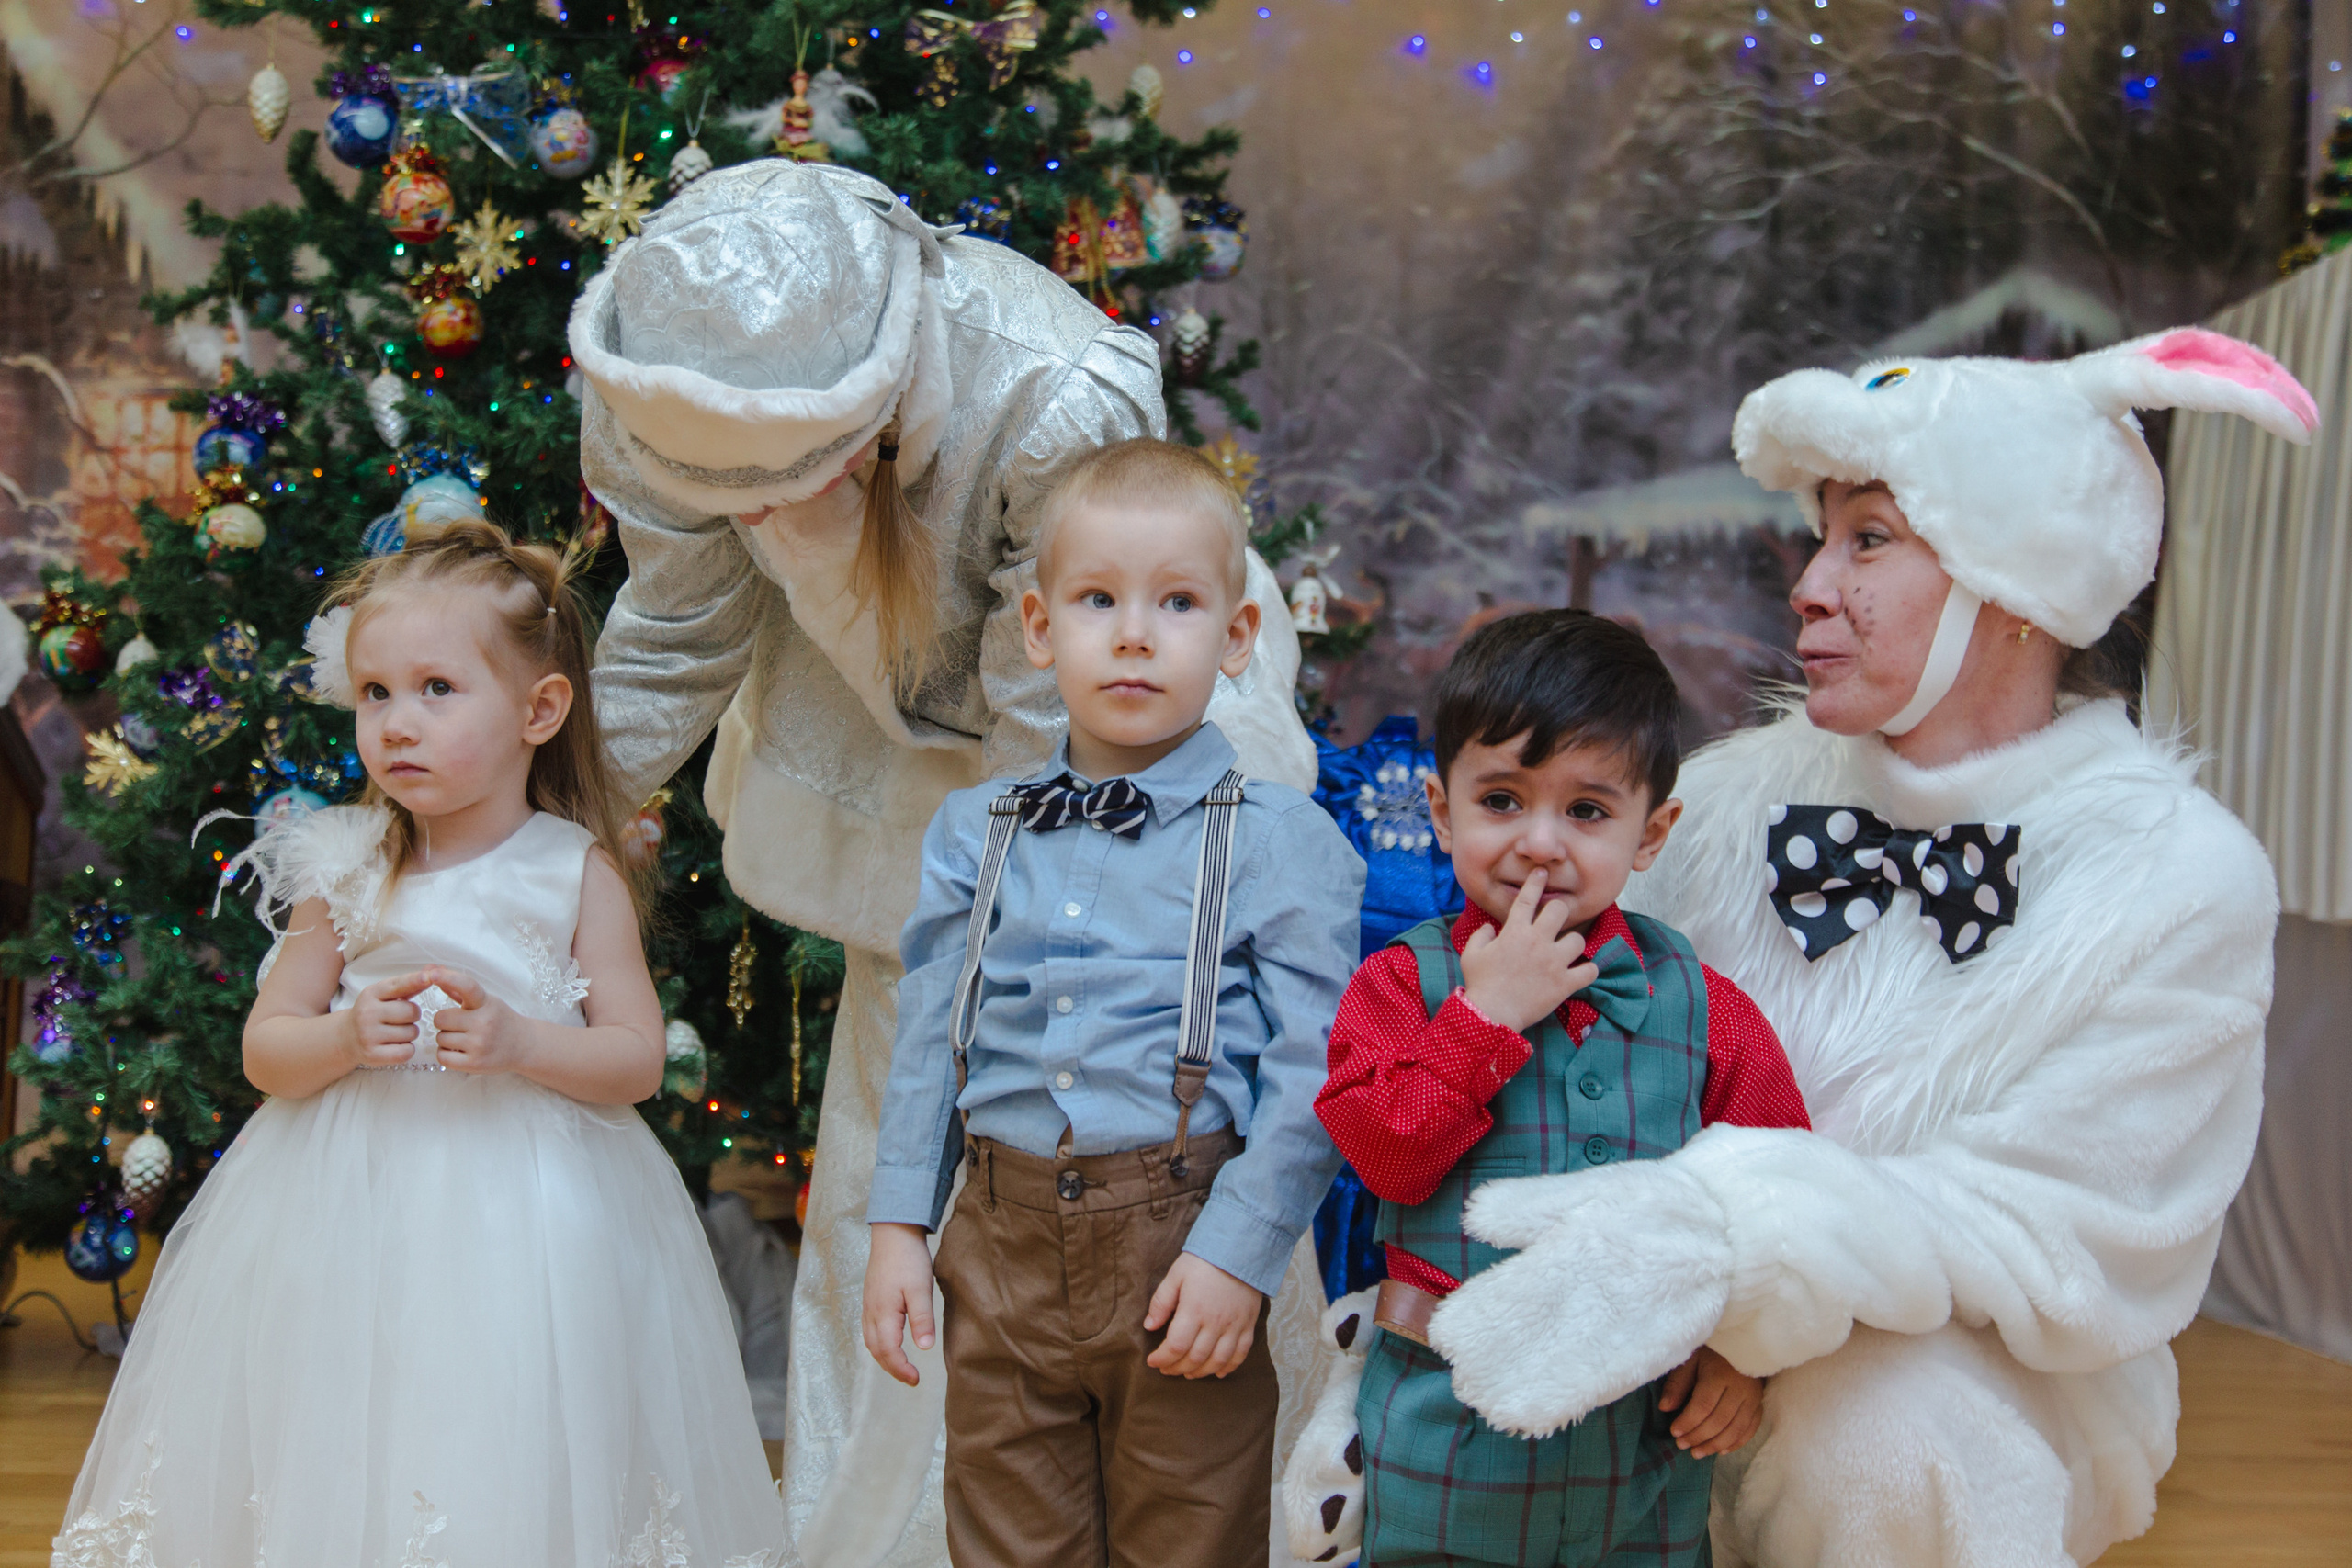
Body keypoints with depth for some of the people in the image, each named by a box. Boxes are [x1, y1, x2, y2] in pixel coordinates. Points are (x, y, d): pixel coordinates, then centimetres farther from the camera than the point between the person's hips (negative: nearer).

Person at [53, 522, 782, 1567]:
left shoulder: (575, 871, -3)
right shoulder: (350, 873, 2)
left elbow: (637, 1059, -3)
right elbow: (263, 1049, 7)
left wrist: (518, 1043, -19)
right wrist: (346, 1037, -13)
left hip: (527, 1228, -2)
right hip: (349, 1220, 2)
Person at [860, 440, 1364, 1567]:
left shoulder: (1282, 842, -5)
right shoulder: (973, 836, 8)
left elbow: (1310, 1072, -9)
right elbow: (928, 1042, 10)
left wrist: (1240, 1253, -15)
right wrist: (898, 1227, 5)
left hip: (1180, 1249, -3)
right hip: (1002, 1242, 3)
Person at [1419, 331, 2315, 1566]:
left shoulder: (2178, 878, -13)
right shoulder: (1750, 791, -1)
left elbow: (2032, 1232, -18)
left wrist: (1724, 1235, -33)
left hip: (1981, 1386, -3)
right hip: (1694, 1379, 4)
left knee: (1885, 1423, -36)